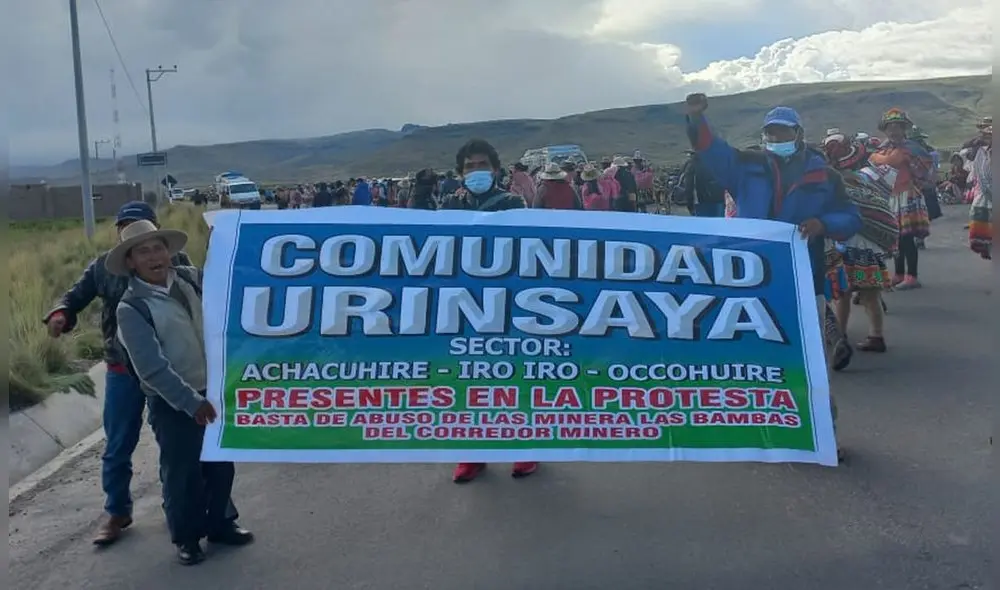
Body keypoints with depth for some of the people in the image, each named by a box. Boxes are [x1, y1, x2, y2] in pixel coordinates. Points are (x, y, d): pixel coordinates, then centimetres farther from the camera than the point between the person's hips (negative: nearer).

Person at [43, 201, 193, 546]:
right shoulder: (104, 266, 1)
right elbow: (76, 296, 7)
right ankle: (116, 511, 29)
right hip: (123, 370, 2)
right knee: (117, 446, 10)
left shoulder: (176, 261, -4)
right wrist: (60, 314, -14)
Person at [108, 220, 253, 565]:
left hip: (212, 389, 5)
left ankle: (220, 523, 36)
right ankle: (187, 537, 27)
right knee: (182, 471, 6)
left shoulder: (189, 279, 0)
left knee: (221, 463, 16)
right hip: (172, 403, -5)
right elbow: (152, 367, -22)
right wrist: (190, 401, -26)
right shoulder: (131, 309, -15)